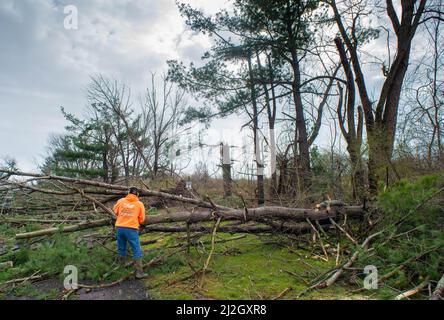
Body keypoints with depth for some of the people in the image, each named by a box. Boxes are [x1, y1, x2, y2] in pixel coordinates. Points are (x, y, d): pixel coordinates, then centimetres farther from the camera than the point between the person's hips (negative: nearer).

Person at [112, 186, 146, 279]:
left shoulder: (121, 201, 7)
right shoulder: (140, 204, 2)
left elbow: (115, 211, 23)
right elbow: (142, 219, 7)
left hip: (119, 227, 3)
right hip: (131, 229, -3)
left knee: (121, 249, 19)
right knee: (137, 251, 2)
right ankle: (139, 272, 0)